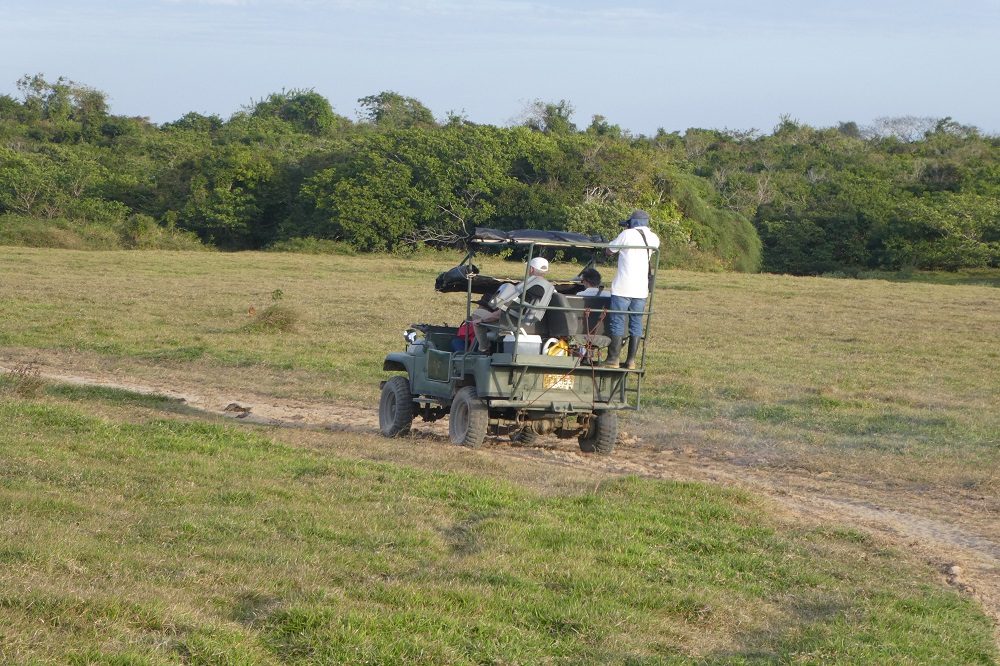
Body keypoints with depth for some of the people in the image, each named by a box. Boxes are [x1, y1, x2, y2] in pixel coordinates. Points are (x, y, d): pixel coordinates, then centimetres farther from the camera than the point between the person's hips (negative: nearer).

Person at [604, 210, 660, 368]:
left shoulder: (628, 235, -7)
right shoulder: (654, 238, 8)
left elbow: (610, 250, 5)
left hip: (623, 288, -5)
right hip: (642, 289, 5)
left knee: (617, 322, 1)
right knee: (636, 323, 10)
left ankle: (613, 359, 1)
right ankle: (631, 360, 9)